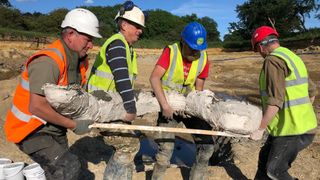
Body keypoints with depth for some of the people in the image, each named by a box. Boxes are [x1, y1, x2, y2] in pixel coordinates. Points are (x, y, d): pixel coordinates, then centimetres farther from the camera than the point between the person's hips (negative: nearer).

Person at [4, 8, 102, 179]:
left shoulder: (78, 59, 0)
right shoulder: (49, 61, -27)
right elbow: (36, 107, -30)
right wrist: (73, 125, -22)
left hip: (53, 129, 9)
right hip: (31, 131, -8)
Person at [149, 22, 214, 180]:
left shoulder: (203, 58, -5)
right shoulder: (171, 51, -17)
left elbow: (198, 88, 0)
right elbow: (154, 78, -27)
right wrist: (165, 104, -34)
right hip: (168, 105, -4)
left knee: (206, 145, 5)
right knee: (165, 150, -8)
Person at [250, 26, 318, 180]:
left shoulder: (273, 60, -18)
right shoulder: (292, 57, 12)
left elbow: (275, 101, -25)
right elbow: (311, 91, 18)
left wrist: (260, 129, -18)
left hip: (292, 130, -9)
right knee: (265, 157, 20)